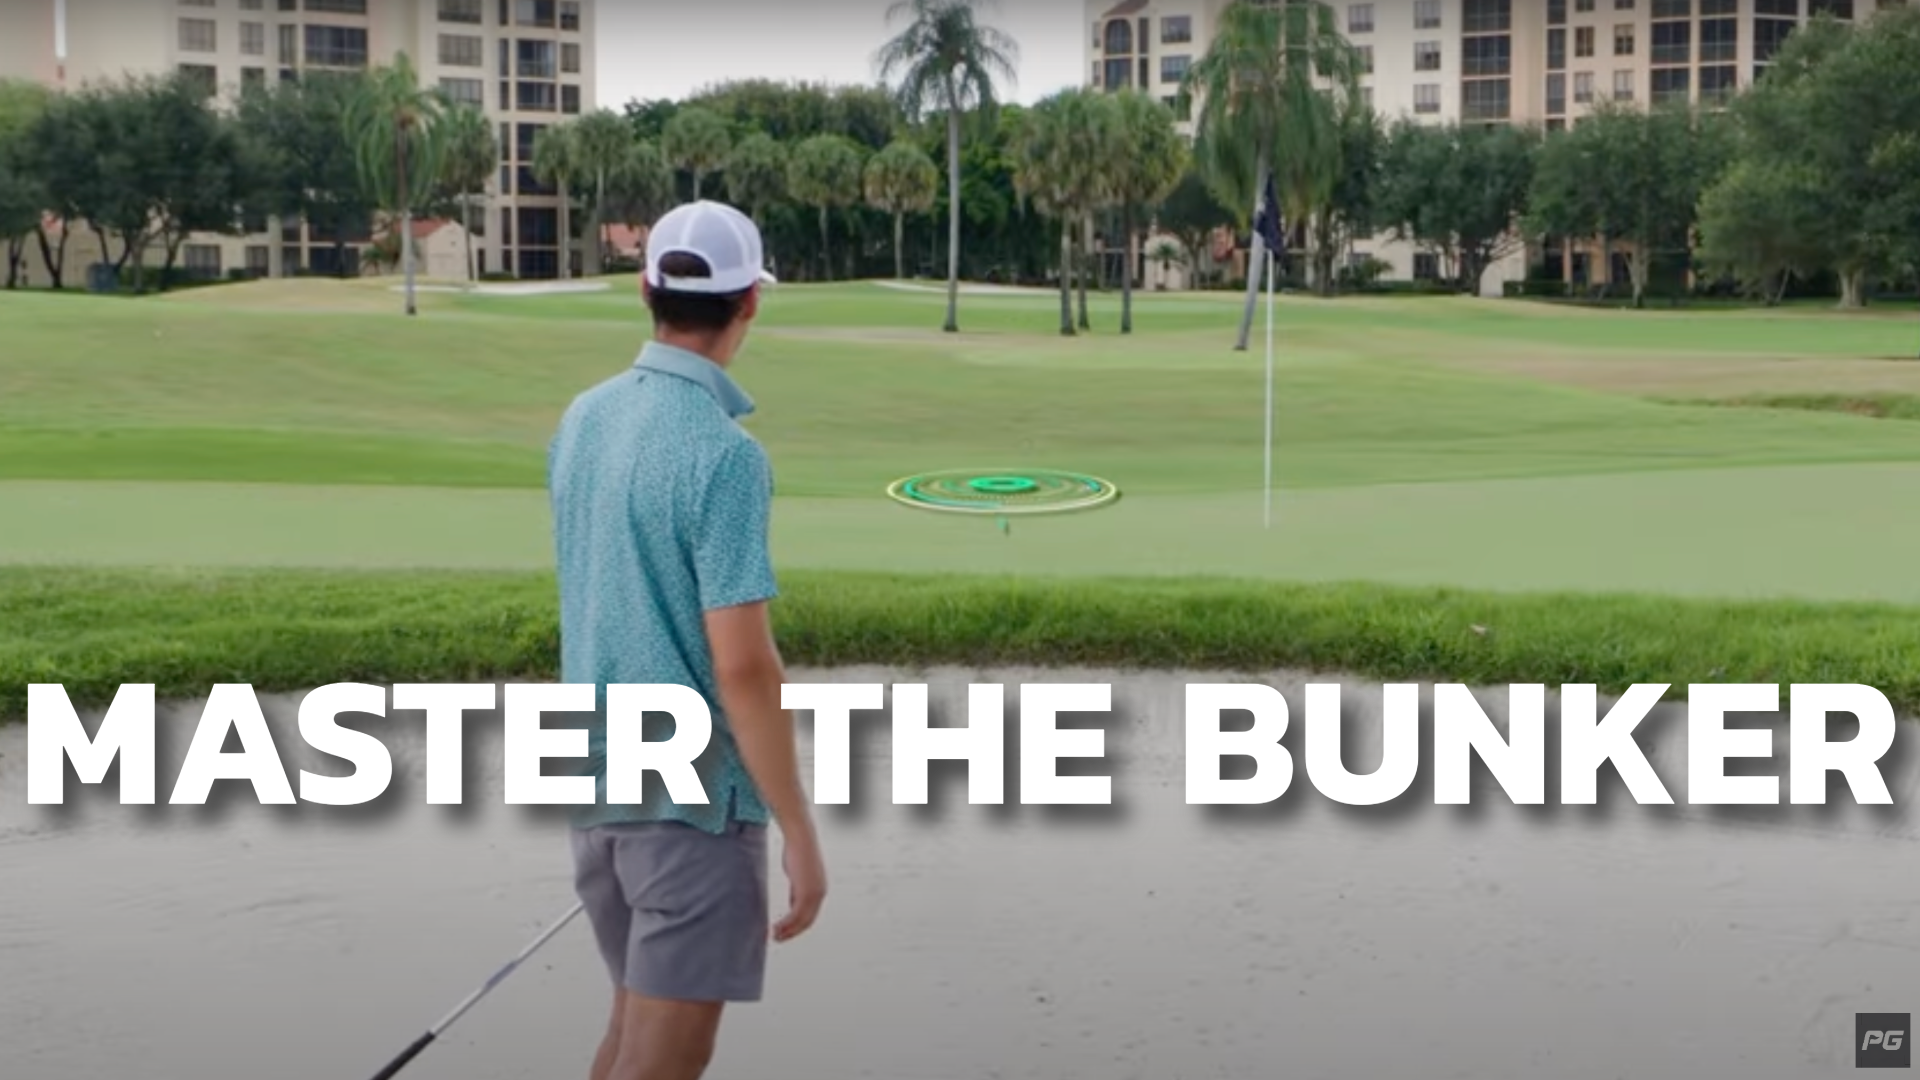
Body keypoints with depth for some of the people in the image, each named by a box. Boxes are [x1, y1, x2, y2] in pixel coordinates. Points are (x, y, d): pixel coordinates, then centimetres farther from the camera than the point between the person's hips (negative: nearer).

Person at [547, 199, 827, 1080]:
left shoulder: (584, 420, 5)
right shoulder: (723, 452, -20)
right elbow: (742, 665, -22)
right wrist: (800, 833, -17)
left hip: (599, 774, 8)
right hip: (692, 791, -8)